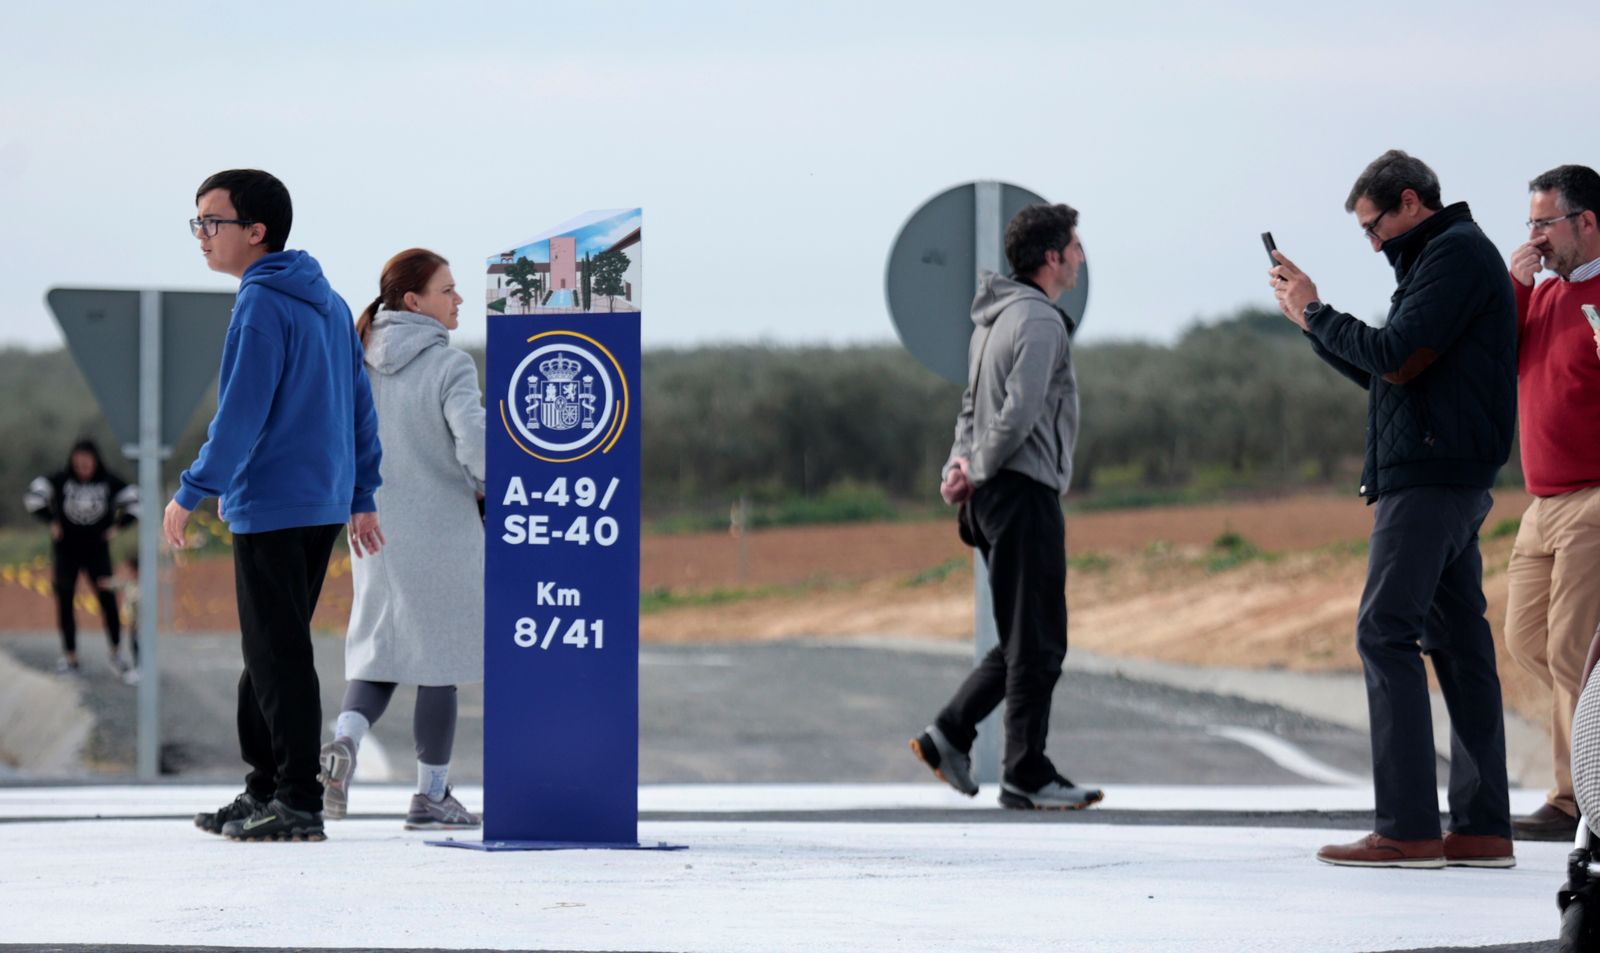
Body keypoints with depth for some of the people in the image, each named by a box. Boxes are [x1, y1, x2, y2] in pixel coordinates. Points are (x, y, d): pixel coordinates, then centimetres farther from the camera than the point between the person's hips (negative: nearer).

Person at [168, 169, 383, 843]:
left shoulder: (261, 306, -13)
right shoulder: (328, 302, 14)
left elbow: (242, 413, -18)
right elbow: (359, 403, 16)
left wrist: (193, 492, -13)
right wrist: (361, 497, 19)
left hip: (269, 507, -9)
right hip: (324, 505, 9)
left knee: (278, 655, -6)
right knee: (271, 649, 16)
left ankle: (299, 803, -6)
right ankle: (265, 789, 19)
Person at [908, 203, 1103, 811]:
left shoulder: (994, 318, 17)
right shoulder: (1040, 321, -14)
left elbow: (974, 405, 19)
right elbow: (1017, 414, -21)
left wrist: (960, 466, 5)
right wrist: (974, 471, -10)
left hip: (994, 495, 10)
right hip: (1025, 493, -10)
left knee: (1023, 640, 15)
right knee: (1037, 644, -4)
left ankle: (950, 734, 11)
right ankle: (1026, 777, -1)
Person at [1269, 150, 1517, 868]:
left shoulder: (1456, 252, -9)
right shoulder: (1440, 258, 22)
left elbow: (1397, 358, -17)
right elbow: (1389, 374, 23)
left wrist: (1315, 312, -5)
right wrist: (1313, 322, 16)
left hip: (1431, 477, -10)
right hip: (1451, 482, 10)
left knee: (1385, 633, -12)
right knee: (1457, 643, 8)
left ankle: (1408, 828, -16)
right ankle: (1482, 828, 7)